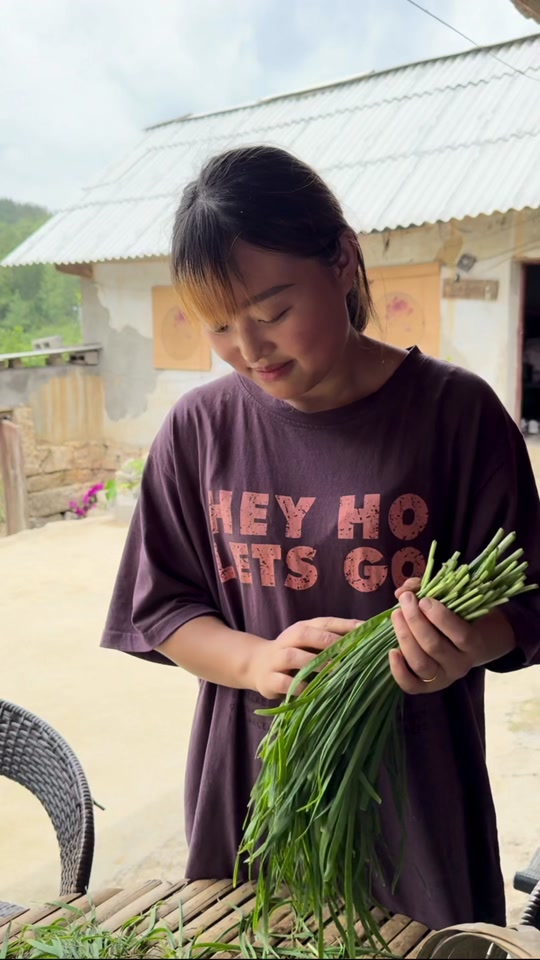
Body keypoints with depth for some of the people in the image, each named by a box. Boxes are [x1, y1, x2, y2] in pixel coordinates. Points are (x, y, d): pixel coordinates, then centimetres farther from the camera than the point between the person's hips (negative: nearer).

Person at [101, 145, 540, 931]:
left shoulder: (456, 412, -11)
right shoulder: (200, 429, -4)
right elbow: (161, 608, 1)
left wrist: (464, 650, -27)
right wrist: (257, 659, -18)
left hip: (415, 797, -1)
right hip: (252, 788, 2)